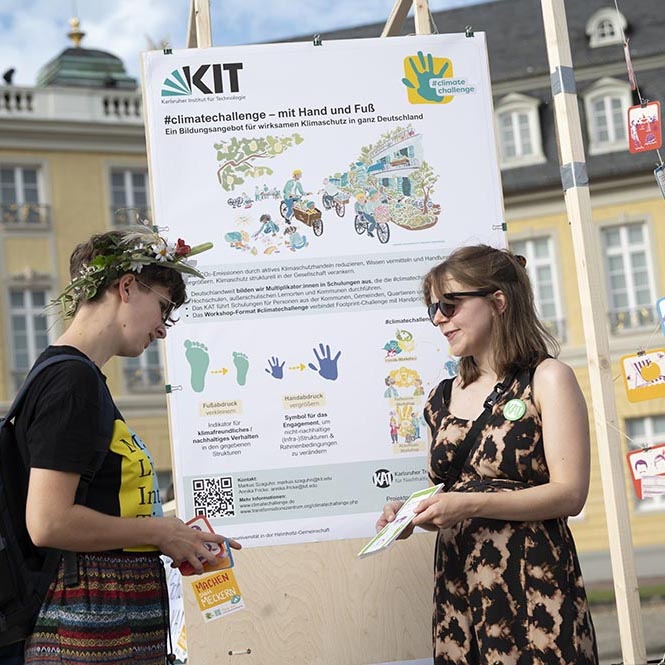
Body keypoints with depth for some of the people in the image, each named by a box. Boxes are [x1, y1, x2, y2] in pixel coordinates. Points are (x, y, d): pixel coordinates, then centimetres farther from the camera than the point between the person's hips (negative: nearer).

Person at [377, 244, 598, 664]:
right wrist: (414, 512, 1)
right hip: (458, 583, 5)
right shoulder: (442, 400, 13)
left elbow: (570, 494, -12)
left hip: (533, 581, -5)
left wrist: (469, 504, -18)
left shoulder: (547, 379, -3)